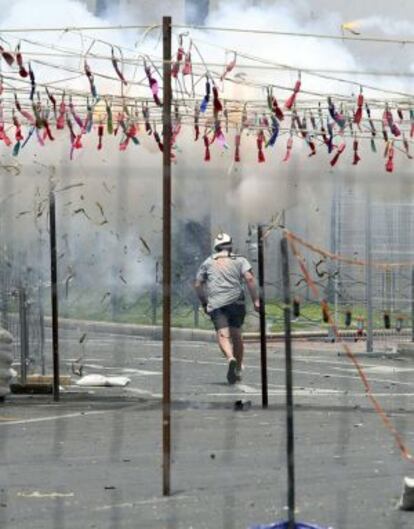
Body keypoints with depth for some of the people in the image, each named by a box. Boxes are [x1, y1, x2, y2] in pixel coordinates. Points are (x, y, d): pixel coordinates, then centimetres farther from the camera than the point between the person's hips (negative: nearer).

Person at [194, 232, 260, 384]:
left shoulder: (208, 262, 20)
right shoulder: (240, 260, 14)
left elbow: (198, 285, 18)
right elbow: (249, 278, -3)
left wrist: (204, 303, 29)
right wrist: (255, 300, -3)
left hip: (216, 303, -1)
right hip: (236, 301, 1)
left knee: (223, 335, -14)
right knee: (236, 335, 15)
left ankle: (231, 359, -42)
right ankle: (238, 370, 22)